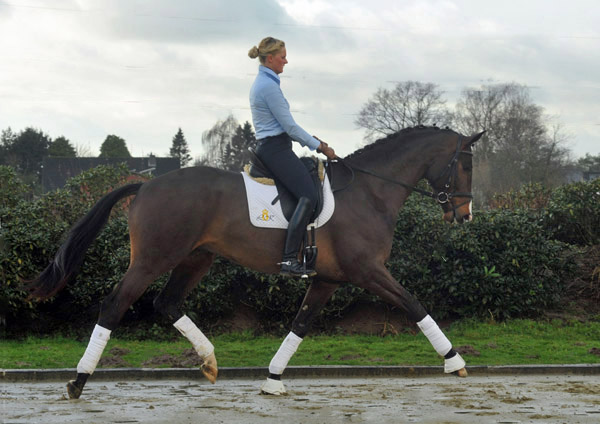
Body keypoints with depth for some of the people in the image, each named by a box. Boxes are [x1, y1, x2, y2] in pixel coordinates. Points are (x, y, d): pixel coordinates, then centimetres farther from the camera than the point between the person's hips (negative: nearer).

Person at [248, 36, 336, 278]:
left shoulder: (262, 82, 18)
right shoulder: (269, 85, -15)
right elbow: (289, 126, -15)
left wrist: (312, 141, 19)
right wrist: (319, 147, -6)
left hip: (269, 147, 11)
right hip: (275, 148, -11)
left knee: (308, 192, 16)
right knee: (308, 195, -21)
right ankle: (289, 261, -30)